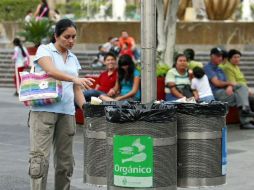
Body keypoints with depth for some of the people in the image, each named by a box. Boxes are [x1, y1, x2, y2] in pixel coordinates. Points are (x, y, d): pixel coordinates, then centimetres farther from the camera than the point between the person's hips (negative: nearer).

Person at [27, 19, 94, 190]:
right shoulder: (44, 50, 0)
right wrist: (75, 79, -34)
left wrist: (85, 107, -1)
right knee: (40, 157, -11)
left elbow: (76, 89, 16)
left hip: (67, 112, 6)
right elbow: (51, 71, -20)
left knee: (65, 160, 7)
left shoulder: (73, 59, 18)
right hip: (44, 110, -6)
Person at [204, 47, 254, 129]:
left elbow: (227, 83, 15)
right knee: (240, 97, -21)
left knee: (243, 88, -16)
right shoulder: (208, 68, -1)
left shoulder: (220, 69, 27)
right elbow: (216, 83, -11)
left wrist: (230, 87, -11)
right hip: (216, 93, -8)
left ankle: (245, 109, -34)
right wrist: (230, 83, 3)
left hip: (225, 91, 8)